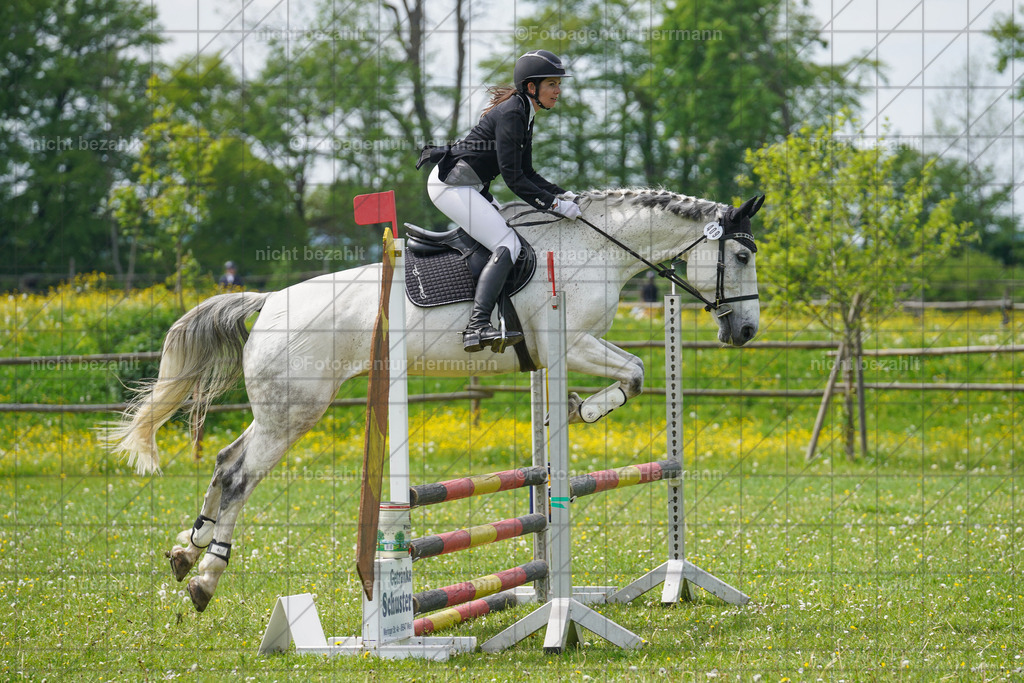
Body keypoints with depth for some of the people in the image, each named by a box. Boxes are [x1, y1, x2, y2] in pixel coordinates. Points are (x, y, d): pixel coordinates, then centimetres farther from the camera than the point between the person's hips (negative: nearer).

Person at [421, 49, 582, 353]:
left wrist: (561, 194, 4)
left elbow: (526, 173, 17)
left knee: (517, 232, 15)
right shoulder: (511, 115, -18)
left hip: (471, 187, 11)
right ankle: (477, 327, -31)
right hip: (451, 183, -11)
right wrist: (553, 204, -18)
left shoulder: (524, 114, 13)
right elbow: (513, 178, -22)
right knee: (508, 245, -19)